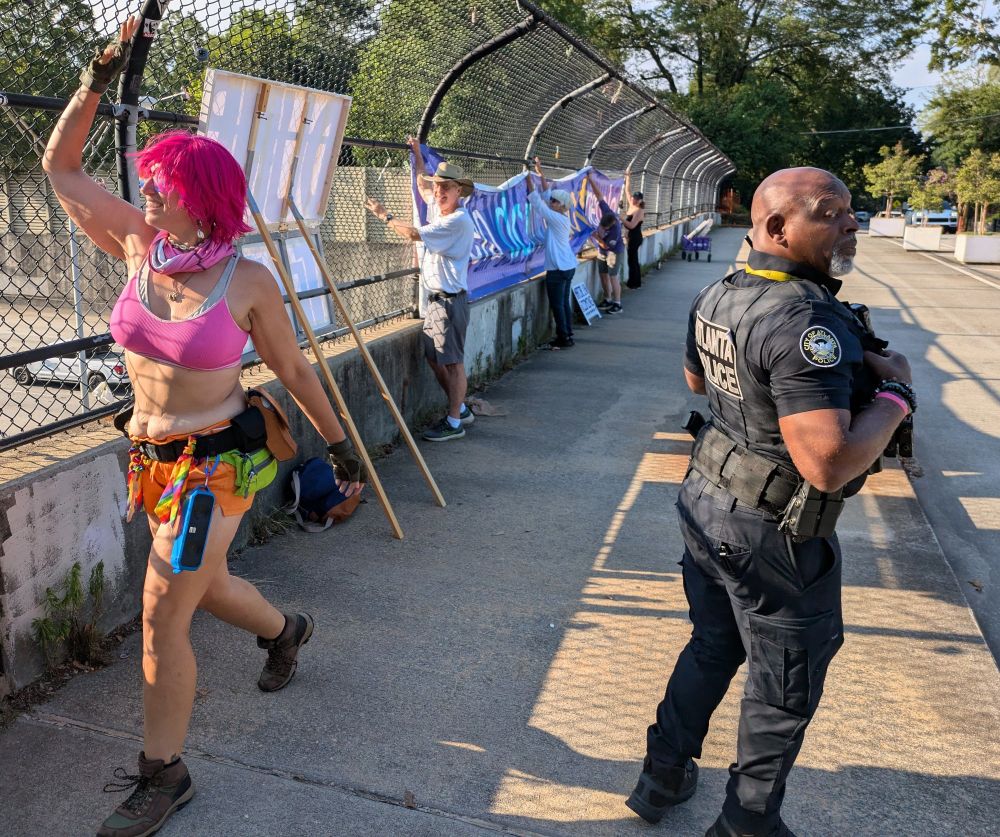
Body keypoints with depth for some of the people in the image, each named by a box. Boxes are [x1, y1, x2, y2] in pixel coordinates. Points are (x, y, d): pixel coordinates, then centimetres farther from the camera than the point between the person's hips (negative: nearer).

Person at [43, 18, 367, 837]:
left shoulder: (248, 280, -15)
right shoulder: (137, 246, -3)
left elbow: (295, 371, -4)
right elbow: (61, 165, 5)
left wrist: (341, 445, 2)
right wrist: (99, 77, -4)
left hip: (217, 463, -6)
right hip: (152, 457, 6)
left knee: (163, 612, -3)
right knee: (203, 584, 23)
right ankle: (287, 631, 55)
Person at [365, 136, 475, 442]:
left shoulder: (459, 220, -17)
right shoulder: (437, 207, 11)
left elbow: (415, 234, -20)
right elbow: (422, 185, 34)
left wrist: (384, 216, -7)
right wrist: (417, 155, 38)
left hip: (450, 300, -10)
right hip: (434, 299, 10)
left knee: (452, 362, -4)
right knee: (434, 358, 14)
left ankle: (454, 423, 4)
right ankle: (460, 409, 27)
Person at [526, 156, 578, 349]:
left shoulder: (557, 218, -15)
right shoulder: (563, 217, 8)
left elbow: (537, 203, -17)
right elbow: (546, 195, 14)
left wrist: (528, 179, -14)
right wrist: (540, 174, 14)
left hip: (558, 270, -9)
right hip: (568, 267, 9)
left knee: (557, 305, -3)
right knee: (564, 303, 13)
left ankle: (563, 339, 1)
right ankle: (568, 335, 18)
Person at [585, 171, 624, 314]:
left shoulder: (615, 230, -34)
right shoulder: (606, 211, -19)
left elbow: (606, 245, -24)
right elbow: (599, 195, -13)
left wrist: (597, 237, -28)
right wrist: (590, 180, -16)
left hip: (614, 251, -7)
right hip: (602, 250, 7)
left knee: (613, 276, -6)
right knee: (603, 274, 11)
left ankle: (617, 304, 1)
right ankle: (608, 299, 23)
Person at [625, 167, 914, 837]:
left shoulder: (716, 297, 1)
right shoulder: (806, 321, -28)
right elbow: (829, 465, -34)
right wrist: (895, 392, -18)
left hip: (708, 502, 8)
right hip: (773, 534, -8)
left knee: (711, 648, 25)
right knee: (785, 684, 13)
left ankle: (664, 778, 40)